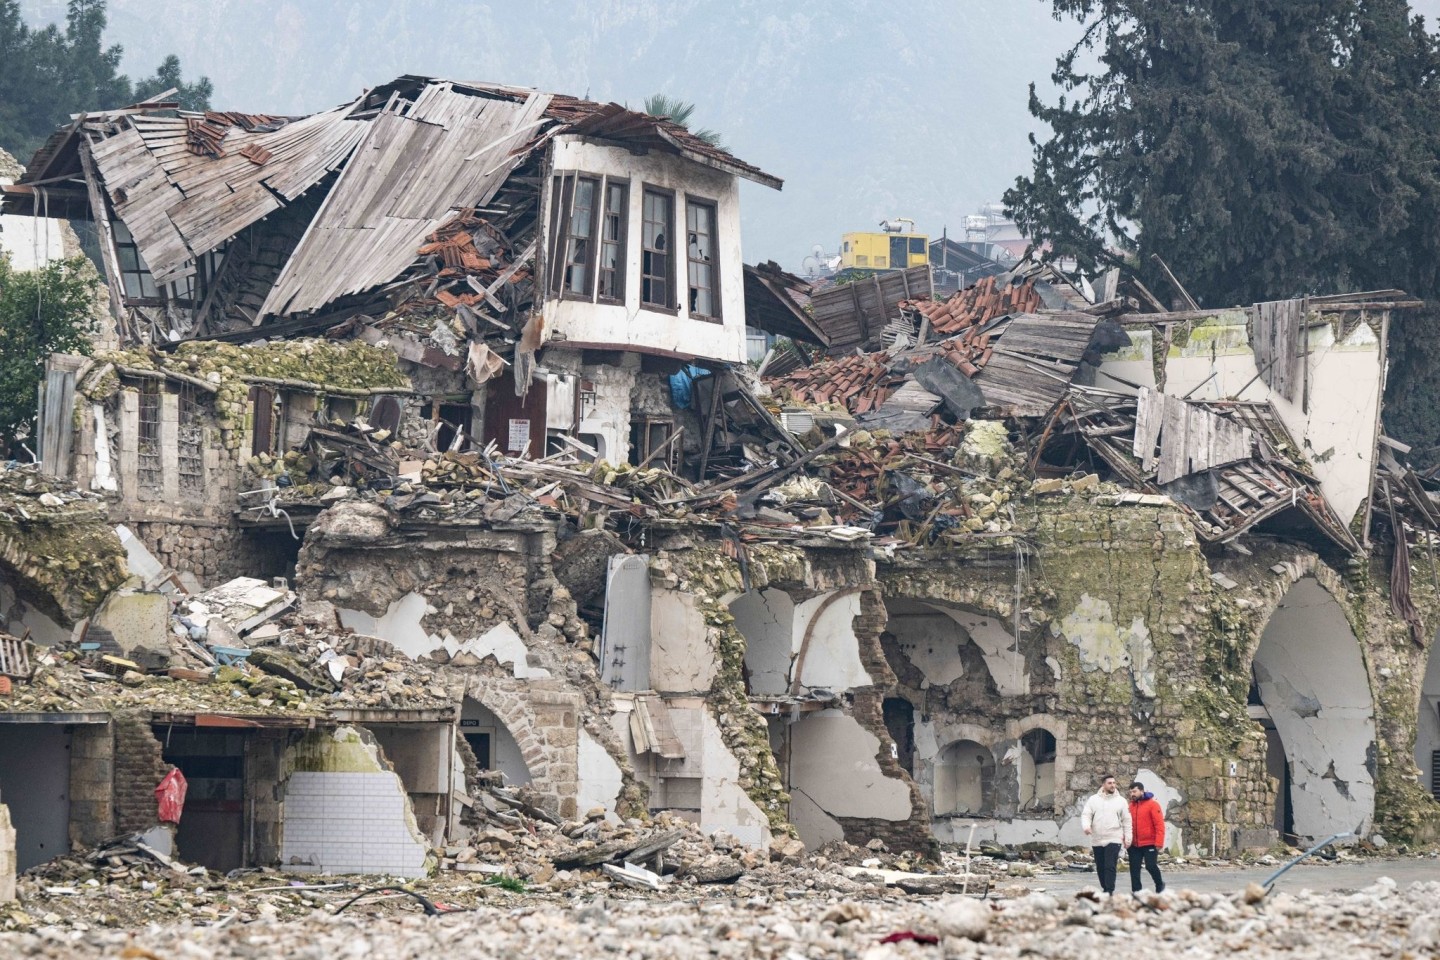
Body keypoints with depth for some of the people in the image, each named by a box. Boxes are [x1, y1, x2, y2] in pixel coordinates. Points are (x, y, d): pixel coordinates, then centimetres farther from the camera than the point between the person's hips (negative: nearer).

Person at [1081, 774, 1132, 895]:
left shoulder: (1121, 801, 4)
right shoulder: (1094, 800, 6)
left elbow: (1126, 821, 6)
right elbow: (1086, 815, 2)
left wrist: (1128, 837, 3)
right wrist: (1086, 826, -18)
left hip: (1114, 839, -3)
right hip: (1097, 840, 3)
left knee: (1110, 866, -13)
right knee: (1100, 867, 9)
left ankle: (1109, 891, -14)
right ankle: (1105, 889, 22)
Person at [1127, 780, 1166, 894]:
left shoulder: (1152, 804, -6)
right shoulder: (1131, 806, 9)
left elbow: (1159, 824, -10)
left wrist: (1159, 843, -16)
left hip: (1150, 844, -5)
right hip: (1134, 845, 5)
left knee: (1151, 866, -7)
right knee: (1134, 869, 3)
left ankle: (1160, 885, 17)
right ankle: (1136, 891, 9)